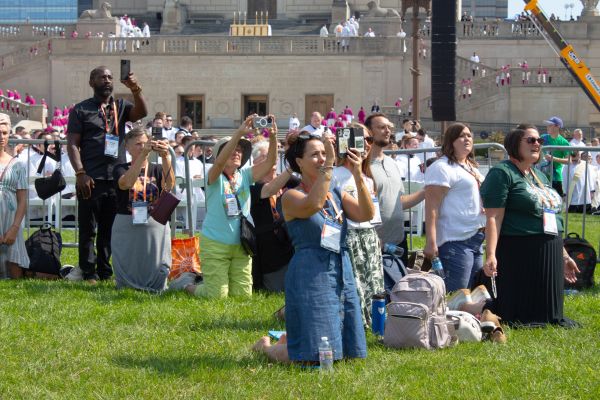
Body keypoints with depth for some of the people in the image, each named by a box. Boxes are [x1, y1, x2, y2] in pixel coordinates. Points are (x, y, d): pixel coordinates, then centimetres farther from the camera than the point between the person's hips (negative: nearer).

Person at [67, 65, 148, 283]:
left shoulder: (121, 107, 14)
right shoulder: (81, 110, 5)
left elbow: (142, 112, -7)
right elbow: (72, 144, -1)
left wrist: (135, 90, -24)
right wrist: (80, 173, -12)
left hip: (117, 178, 3)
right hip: (91, 180, -3)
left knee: (110, 228, 8)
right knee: (88, 228, 0)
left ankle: (105, 271, 15)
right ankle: (89, 272, 4)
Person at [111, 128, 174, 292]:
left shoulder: (157, 170, 9)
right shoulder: (121, 169, 4)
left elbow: (169, 185, -14)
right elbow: (126, 183, -21)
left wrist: (165, 157, -29)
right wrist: (143, 154, -31)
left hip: (156, 227, 1)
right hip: (126, 227, -1)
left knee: (156, 285, -3)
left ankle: (153, 287, 30)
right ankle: (129, 285, 33)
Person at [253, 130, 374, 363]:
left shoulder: (337, 194, 12)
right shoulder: (291, 197, -5)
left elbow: (366, 214, -3)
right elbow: (313, 204, -28)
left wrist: (358, 176, -15)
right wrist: (329, 165, -29)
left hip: (342, 272, 7)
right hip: (310, 274, -7)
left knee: (349, 353, 15)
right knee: (313, 357, -9)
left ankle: (290, 340, 39)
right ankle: (266, 346, 22)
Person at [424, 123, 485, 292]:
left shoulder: (471, 167, 18)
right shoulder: (442, 167, -10)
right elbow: (431, 208, -18)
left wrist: (486, 207, 13)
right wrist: (431, 243, -25)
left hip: (476, 240, 9)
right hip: (456, 242, -9)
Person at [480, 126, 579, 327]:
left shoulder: (539, 176, 21)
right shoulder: (502, 173, -7)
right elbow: (493, 218, -16)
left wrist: (563, 255, 24)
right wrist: (490, 255, -27)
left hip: (550, 256, 8)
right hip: (517, 255, -8)